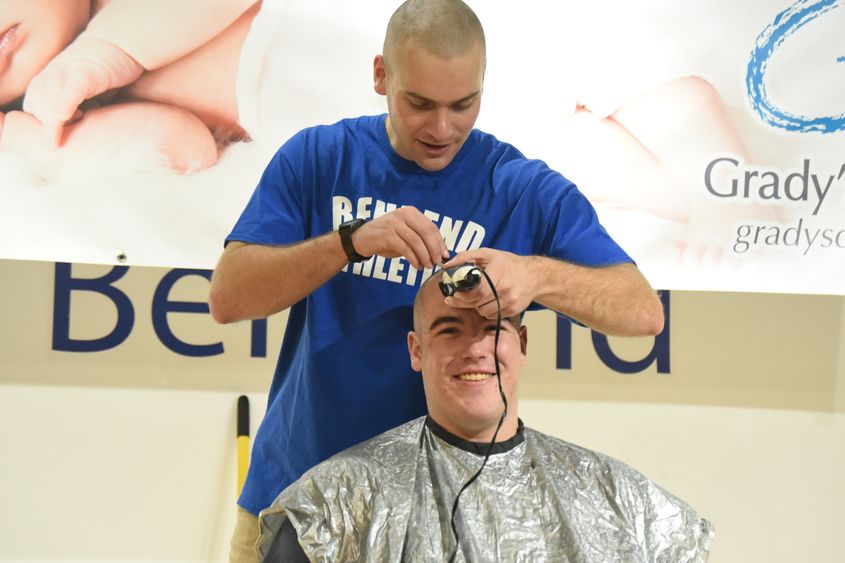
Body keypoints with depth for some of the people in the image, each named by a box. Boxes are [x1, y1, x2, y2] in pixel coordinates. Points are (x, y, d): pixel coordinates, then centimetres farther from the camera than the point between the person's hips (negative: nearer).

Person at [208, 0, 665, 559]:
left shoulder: (525, 188, -5)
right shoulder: (318, 157, -3)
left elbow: (645, 312, -13)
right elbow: (228, 298, -12)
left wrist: (539, 275, -32)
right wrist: (353, 240, -27)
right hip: (294, 488, 1)